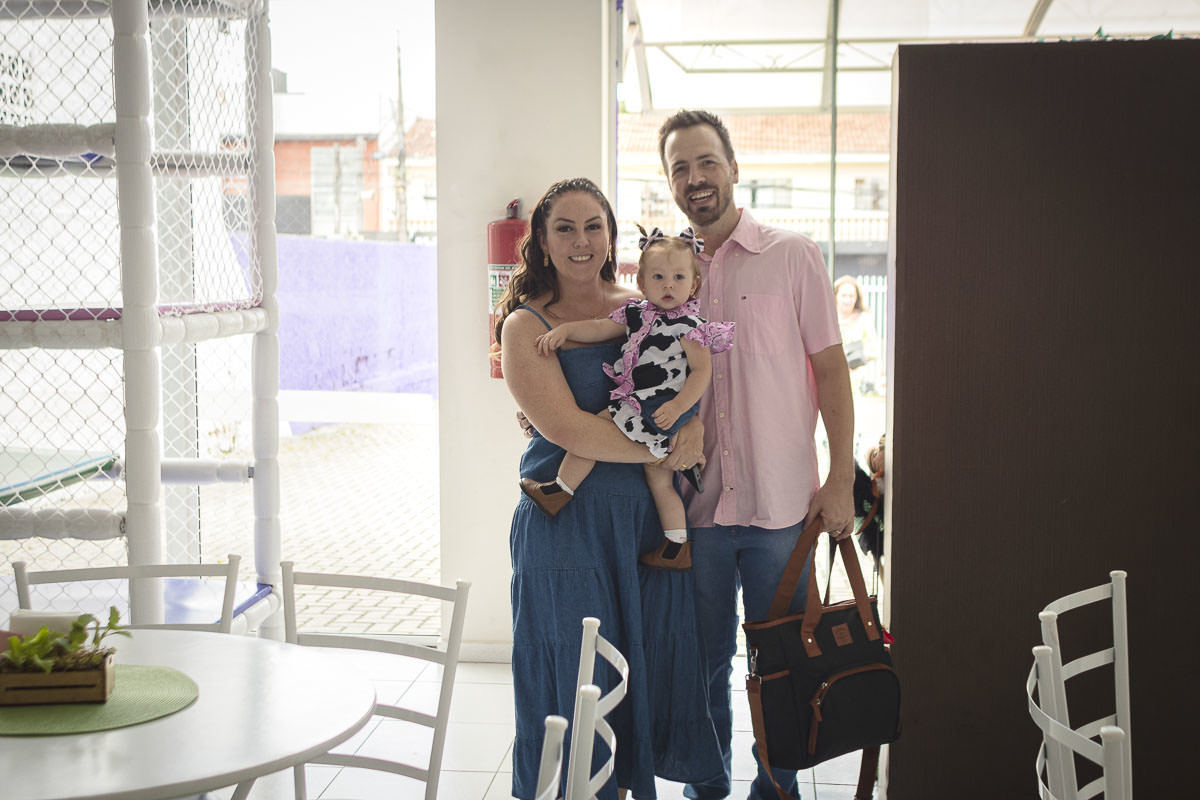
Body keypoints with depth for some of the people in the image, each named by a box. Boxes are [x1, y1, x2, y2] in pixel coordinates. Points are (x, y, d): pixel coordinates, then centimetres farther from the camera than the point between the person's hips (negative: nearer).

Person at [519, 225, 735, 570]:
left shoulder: (689, 325, -9)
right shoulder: (637, 313, 12)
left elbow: (702, 370, -14)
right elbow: (600, 328, 13)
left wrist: (678, 405, -25)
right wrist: (564, 329, -1)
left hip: (664, 407, -8)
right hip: (638, 405, 8)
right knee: (660, 482, 14)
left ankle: (558, 491, 4)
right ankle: (676, 549, 23)